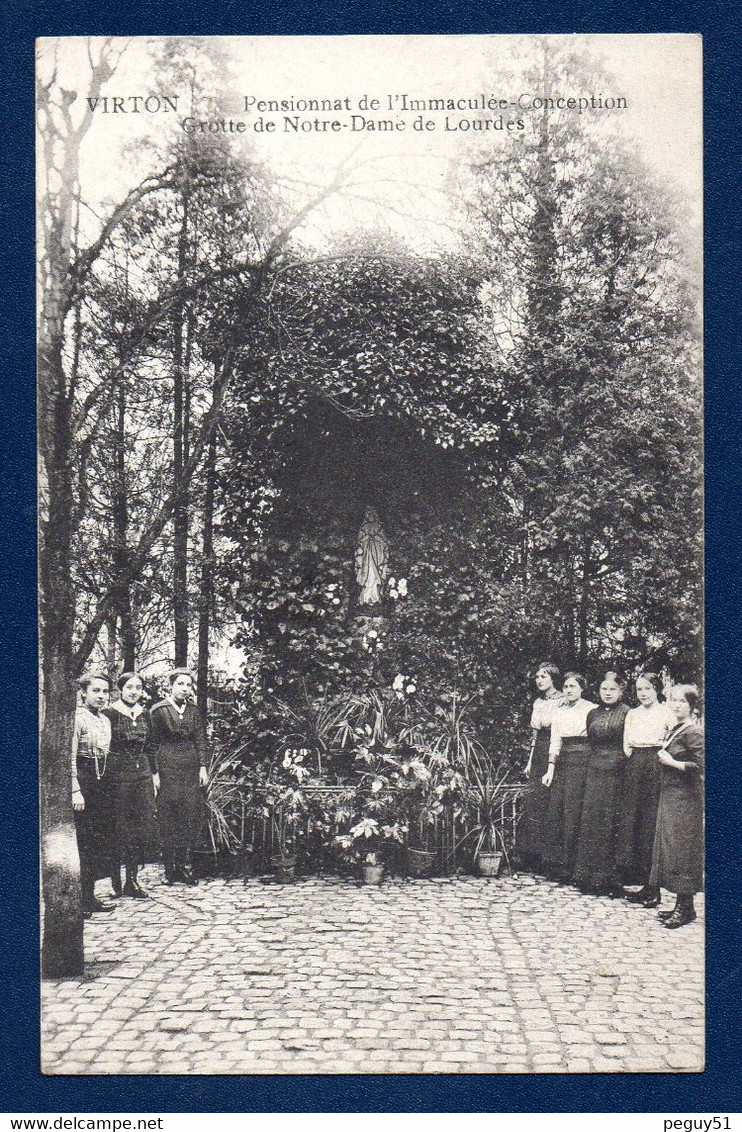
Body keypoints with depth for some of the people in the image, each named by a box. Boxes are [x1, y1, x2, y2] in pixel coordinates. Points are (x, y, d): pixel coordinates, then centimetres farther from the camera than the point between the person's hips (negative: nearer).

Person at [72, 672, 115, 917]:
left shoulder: (105, 720, 14)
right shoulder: (77, 718, -10)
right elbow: (69, 757, -14)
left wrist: (107, 785, 16)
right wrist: (76, 791, -19)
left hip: (101, 782, 8)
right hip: (82, 780, -8)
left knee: (99, 840, 10)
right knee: (81, 841, -7)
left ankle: (89, 897, 17)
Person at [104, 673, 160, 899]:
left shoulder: (143, 715, 12)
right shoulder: (110, 714, -6)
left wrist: (154, 774, 14)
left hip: (141, 773, 6)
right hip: (117, 775, -6)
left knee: (143, 825, 3)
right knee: (118, 827, -3)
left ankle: (132, 880, 10)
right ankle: (115, 882, 6)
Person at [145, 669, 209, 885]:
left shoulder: (193, 710, 10)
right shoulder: (158, 711, -2)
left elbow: (200, 739, 13)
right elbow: (152, 744, -2)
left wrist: (203, 767, 5)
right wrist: (154, 772, -6)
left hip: (191, 768, 4)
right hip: (167, 768, -4)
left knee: (192, 814, -1)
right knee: (168, 818, -3)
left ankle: (186, 865, 5)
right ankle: (170, 868, 3)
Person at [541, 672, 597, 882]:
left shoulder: (591, 709, -2)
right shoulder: (558, 713, 15)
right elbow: (555, 743, 13)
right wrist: (550, 769, 4)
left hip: (582, 760, -5)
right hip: (562, 761, 5)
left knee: (572, 810, -7)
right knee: (554, 808, 2)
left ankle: (568, 864, 1)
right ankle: (552, 861, 9)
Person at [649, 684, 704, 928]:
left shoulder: (693, 732, -13)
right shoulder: (673, 731, 14)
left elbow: (700, 766, -21)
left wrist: (671, 762, -16)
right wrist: (664, 755, 8)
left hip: (686, 798, -9)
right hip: (670, 796, 9)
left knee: (681, 849, -6)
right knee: (670, 847, 10)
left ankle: (686, 908, 1)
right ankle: (681, 905, 17)